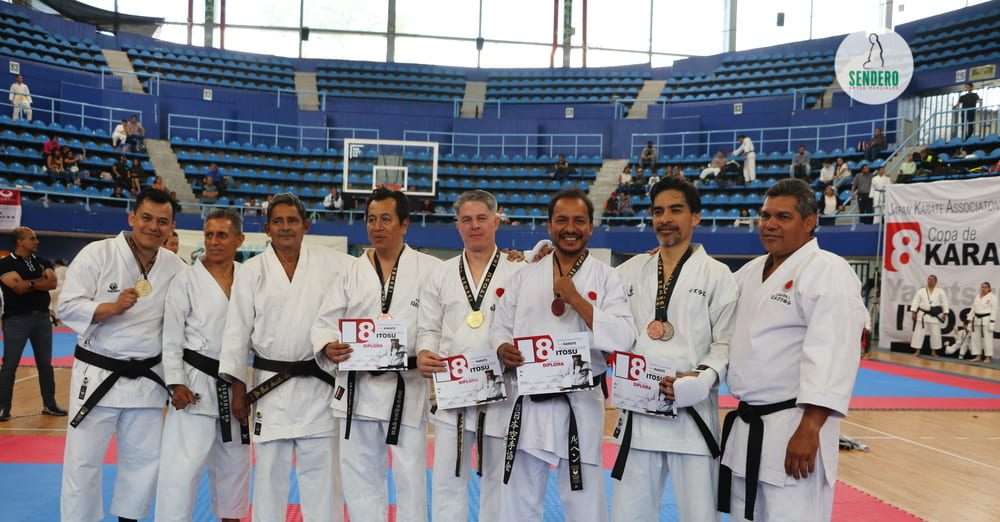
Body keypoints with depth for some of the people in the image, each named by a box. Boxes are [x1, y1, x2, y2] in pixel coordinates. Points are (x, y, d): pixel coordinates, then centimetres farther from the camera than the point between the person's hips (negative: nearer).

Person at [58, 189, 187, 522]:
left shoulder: (175, 267, 1)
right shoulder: (97, 254, -10)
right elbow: (68, 308, -12)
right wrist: (113, 307, -27)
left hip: (147, 378, 4)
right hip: (98, 375, -4)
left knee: (145, 458, 14)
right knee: (83, 460, 4)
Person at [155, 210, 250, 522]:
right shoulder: (186, 280, -7)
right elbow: (171, 337, -7)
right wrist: (176, 384, -14)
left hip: (237, 384, 4)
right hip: (197, 382, -4)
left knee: (234, 461, 17)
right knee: (183, 462, -8)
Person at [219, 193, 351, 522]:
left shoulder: (332, 264, 0)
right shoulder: (251, 272, 1)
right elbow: (237, 331, 1)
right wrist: (238, 388, -1)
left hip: (319, 383, 0)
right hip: (271, 384, 0)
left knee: (321, 471, 6)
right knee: (270, 472, 10)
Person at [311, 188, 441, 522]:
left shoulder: (430, 269, -1)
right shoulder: (350, 271, 6)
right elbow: (325, 321, 2)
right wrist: (328, 348, -16)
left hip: (408, 388, -3)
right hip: (358, 388, 3)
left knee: (411, 475, 6)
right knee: (359, 474, 13)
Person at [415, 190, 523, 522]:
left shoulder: (517, 273, -2)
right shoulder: (442, 274, 7)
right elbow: (428, 327, 9)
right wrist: (424, 354, -11)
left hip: (501, 391, -2)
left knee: (499, 479, 12)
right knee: (446, 479, 7)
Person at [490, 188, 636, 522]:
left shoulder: (606, 277, -2)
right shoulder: (525, 276, 7)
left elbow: (623, 338, -13)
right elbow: (500, 327, 9)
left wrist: (575, 299, -18)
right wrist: (503, 349, -13)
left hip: (580, 404, -2)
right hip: (529, 403, 3)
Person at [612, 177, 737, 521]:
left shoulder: (717, 275, -2)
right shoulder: (630, 271, 8)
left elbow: (728, 342, -5)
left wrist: (701, 379, -20)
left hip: (692, 411, -3)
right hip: (637, 410, 3)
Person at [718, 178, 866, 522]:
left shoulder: (829, 273, -14)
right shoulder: (750, 272, 13)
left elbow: (831, 356, -22)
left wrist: (808, 430, -26)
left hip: (794, 428, -8)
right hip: (746, 425, 8)